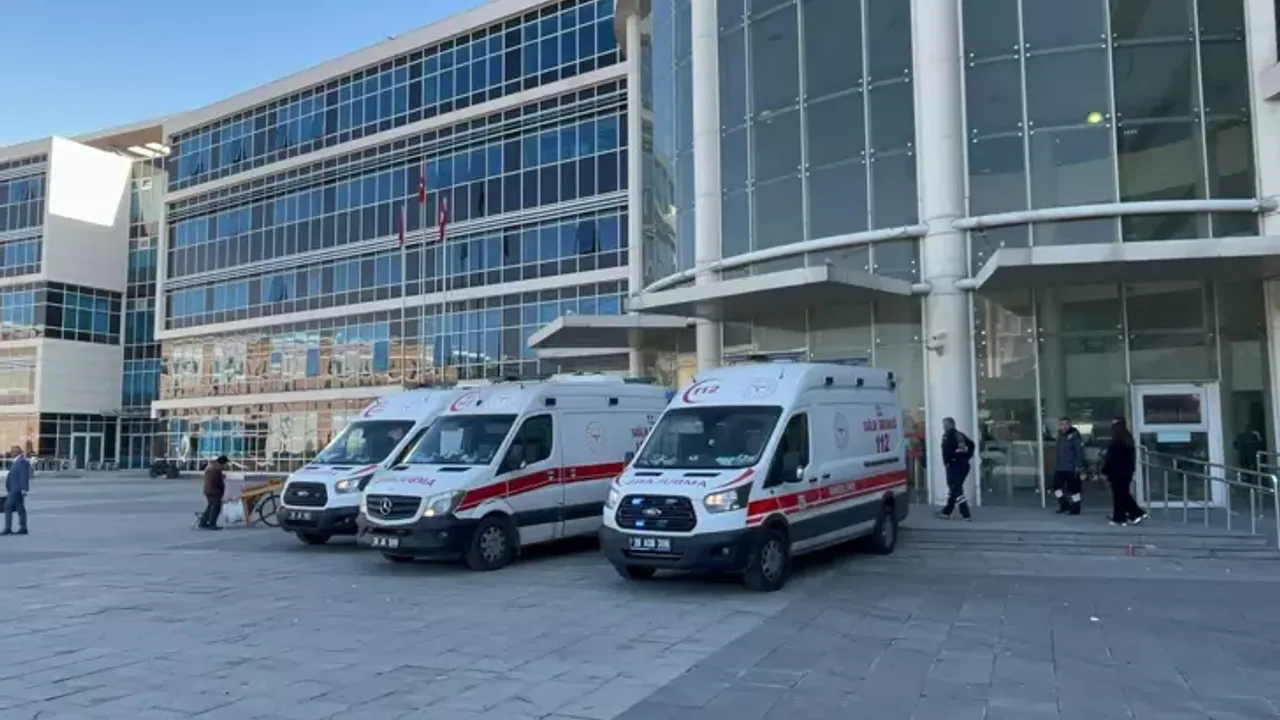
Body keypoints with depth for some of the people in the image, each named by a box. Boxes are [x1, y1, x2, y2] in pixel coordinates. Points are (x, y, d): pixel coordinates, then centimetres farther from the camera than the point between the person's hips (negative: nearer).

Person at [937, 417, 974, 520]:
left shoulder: (947, 435, -7)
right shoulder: (960, 435, 16)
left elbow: (946, 448, -22)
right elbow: (971, 444, 14)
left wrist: (946, 462, -14)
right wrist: (967, 457, 13)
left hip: (954, 465, -8)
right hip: (964, 465, 8)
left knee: (956, 490, -5)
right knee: (954, 489, 16)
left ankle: (966, 515, -9)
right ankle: (946, 512, 24)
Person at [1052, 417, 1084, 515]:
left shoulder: (1074, 435, -14)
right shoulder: (1060, 435, 11)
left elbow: (1080, 451, -17)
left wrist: (1078, 466, -21)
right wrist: (1057, 464, 20)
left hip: (1071, 468, -8)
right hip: (1060, 468, 8)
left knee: (1073, 488, 1)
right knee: (1056, 486, 6)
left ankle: (1076, 509, 12)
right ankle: (1064, 505, 21)